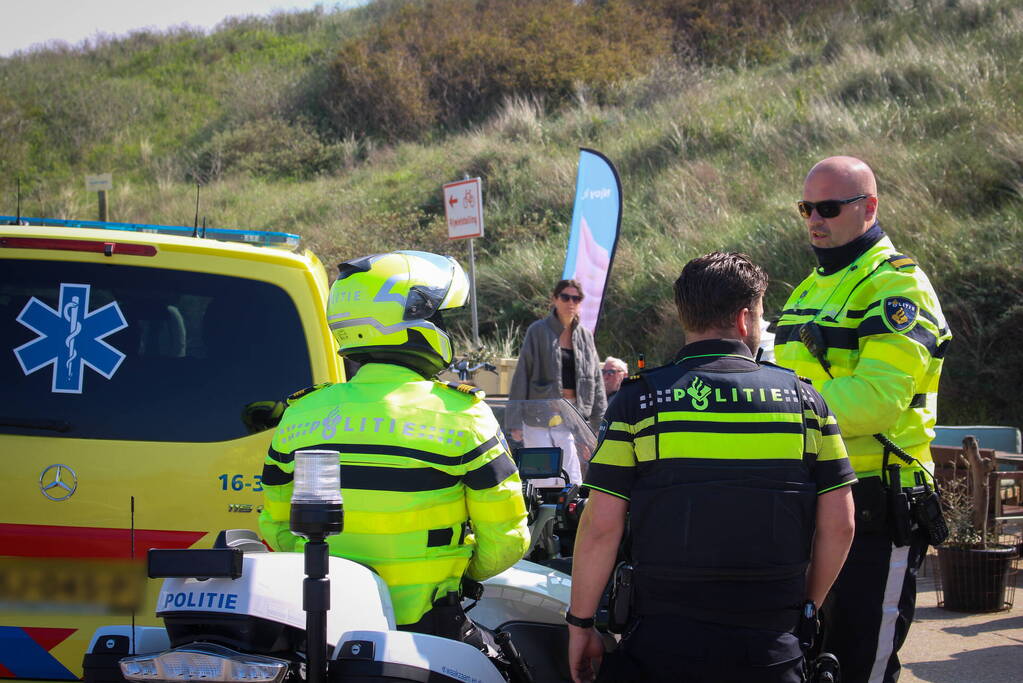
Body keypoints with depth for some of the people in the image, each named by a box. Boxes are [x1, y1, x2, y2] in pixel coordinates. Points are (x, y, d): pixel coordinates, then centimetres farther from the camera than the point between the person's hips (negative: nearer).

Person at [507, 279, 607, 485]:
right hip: (539, 417, -4)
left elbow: (596, 381, 14)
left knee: (573, 482, 1)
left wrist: (600, 424, 9)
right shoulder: (538, 331, -1)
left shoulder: (585, 336, 12)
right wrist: (515, 421, -8)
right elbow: (522, 375, -3)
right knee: (545, 482, -5)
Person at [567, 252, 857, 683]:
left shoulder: (639, 399, -2)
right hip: (771, 646, 2)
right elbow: (838, 525, 3)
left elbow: (601, 526, -6)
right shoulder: (804, 399, 4)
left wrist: (580, 623, 4)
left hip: (662, 643, -2)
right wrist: (805, 608, 17)